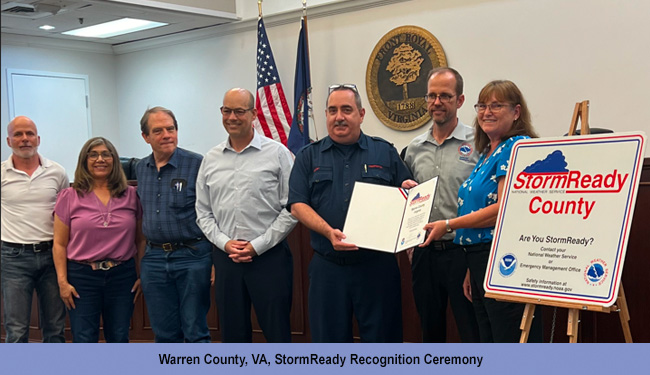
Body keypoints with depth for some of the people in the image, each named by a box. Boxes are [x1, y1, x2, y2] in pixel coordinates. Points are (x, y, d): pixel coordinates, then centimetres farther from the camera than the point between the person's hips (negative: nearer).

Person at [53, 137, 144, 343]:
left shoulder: (131, 195, 7)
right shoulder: (69, 197, 2)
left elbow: (141, 240, 8)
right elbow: (59, 244, 1)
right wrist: (63, 281, -6)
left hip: (122, 276, 2)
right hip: (82, 276, -1)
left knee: (119, 339, 10)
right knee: (84, 340, 1)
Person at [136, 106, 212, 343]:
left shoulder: (197, 164, -8)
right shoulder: (140, 169, 10)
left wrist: (217, 260, -11)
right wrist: (141, 258, 16)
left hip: (193, 257, -5)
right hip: (153, 259, 5)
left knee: (196, 333, 2)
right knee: (164, 334, 12)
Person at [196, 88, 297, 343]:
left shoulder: (277, 153, -2)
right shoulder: (211, 160, 9)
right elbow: (203, 213, 12)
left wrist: (258, 245, -10)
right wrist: (224, 243, -4)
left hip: (269, 255, -4)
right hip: (226, 256, 4)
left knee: (277, 332, 0)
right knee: (233, 332, 12)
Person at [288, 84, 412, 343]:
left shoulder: (385, 152, 10)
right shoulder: (309, 156, 9)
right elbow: (298, 205, 0)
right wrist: (329, 231, -16)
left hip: (377, 265, 0)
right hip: (328, 266, 1)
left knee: (382, 336, 5)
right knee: (329, 337, 9)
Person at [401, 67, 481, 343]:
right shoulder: (414, 148, 12)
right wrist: (406, 192, 0)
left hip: (461, 250, -5)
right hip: (424, 253, 5)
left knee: (472, 331, -1)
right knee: (430, 330, 16)